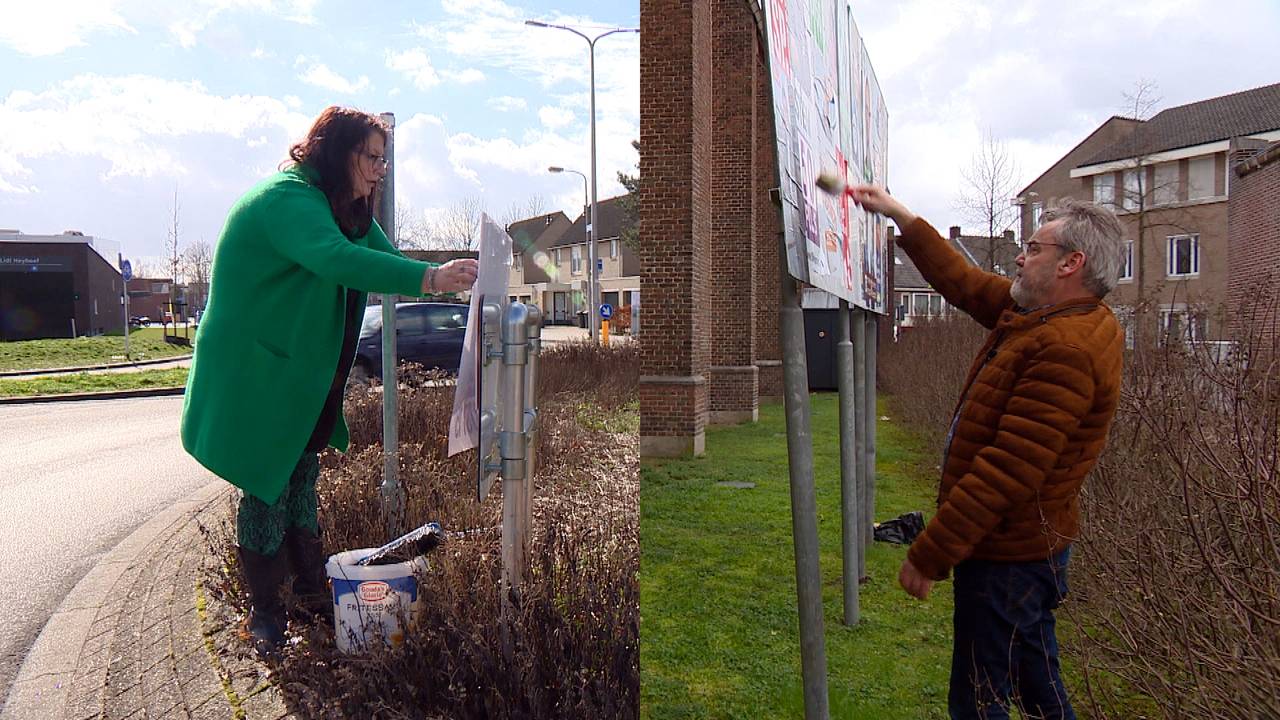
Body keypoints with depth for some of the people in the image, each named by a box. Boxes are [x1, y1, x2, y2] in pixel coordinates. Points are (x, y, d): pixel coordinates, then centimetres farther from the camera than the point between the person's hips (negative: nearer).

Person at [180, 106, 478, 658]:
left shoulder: (349, 212, 9)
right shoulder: (286, 199, -24)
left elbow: (386, 260, 4)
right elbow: (335, 259, -41)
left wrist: (446, 278, -14)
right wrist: (427, 278, -50)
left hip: (303, 379, 9)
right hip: (254, 376, -9)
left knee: (301, 479, 17)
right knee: (267, 487, 0)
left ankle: (311, 586, 30)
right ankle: (264, 610, 14)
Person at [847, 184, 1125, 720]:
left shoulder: (1066, 350, -26)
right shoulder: (1044, 316, 5)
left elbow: (1007, 473, -29)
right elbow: (964, 281, 18)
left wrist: (929, 555, -23)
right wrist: (900, 216, 20)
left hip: (1008, 554, -10)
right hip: (1029, 543, 10)